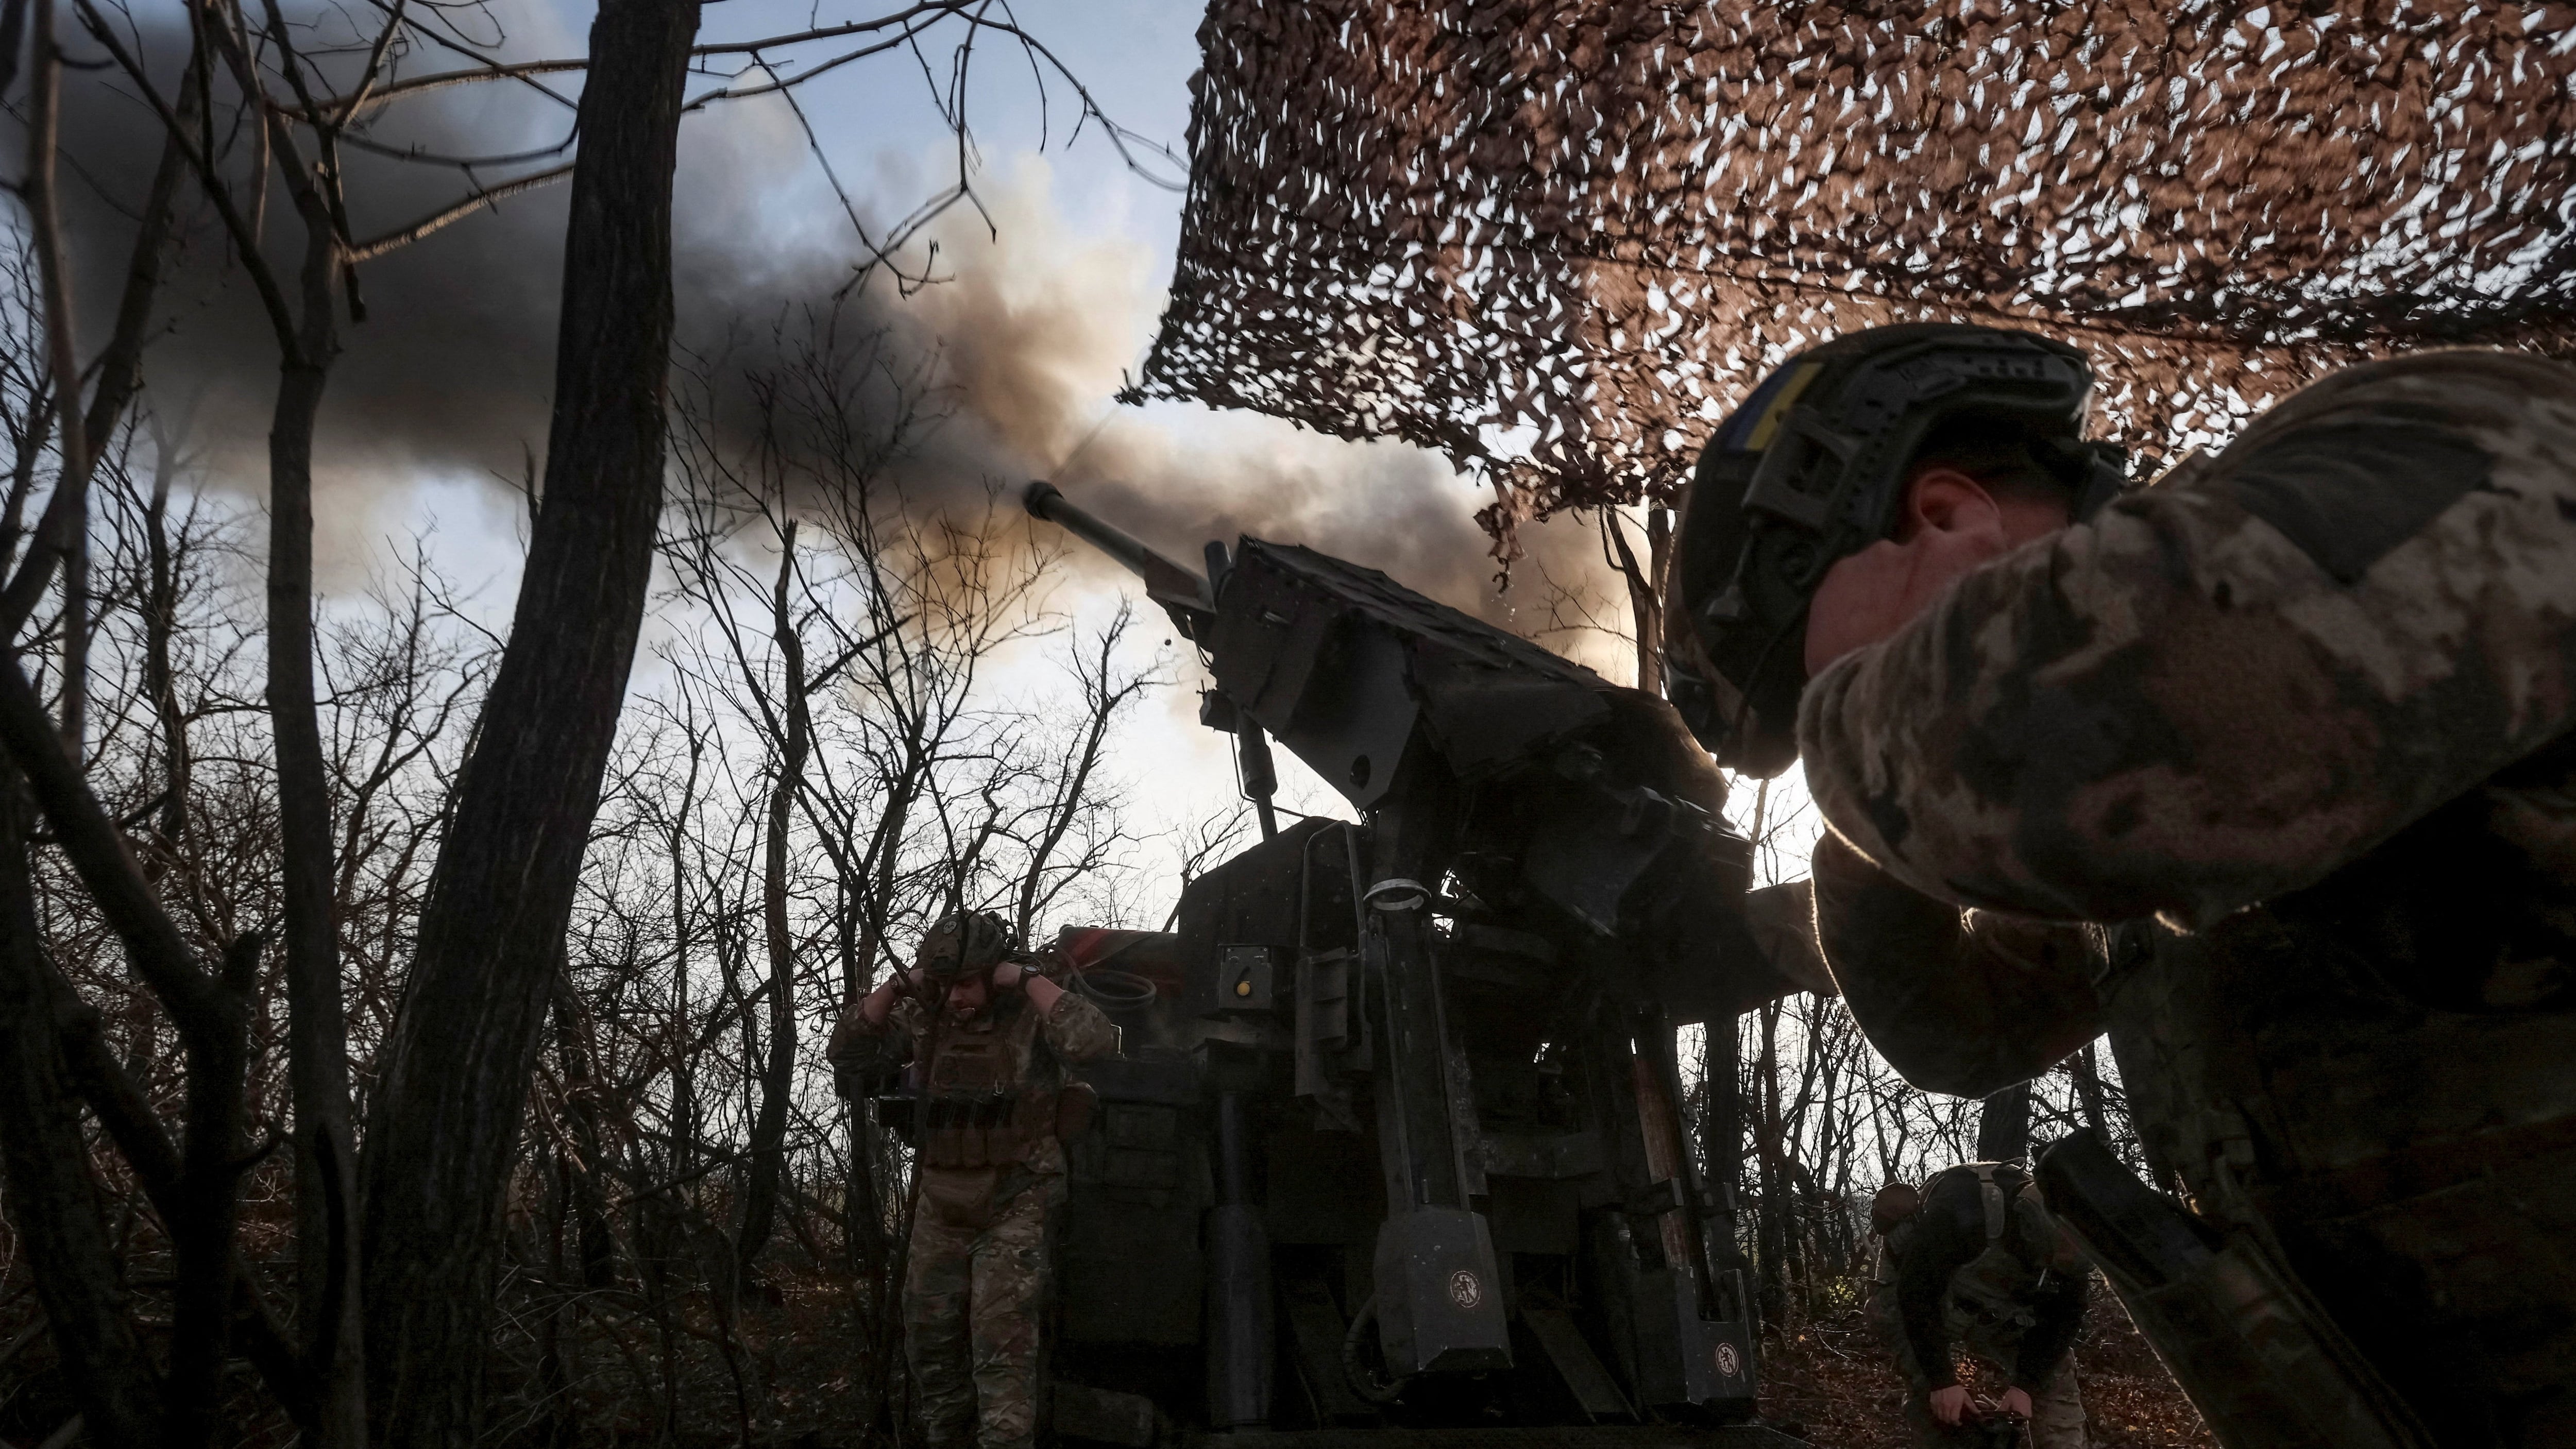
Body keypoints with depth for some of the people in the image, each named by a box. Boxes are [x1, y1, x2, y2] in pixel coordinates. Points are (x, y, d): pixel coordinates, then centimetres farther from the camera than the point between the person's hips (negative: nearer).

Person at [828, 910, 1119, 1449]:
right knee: (930, 1343, 15)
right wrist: (898, 986, -12)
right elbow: (845, 1051, 1)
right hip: (941, 1211, 6)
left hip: (1015, 1211, -5)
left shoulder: (1032, 1013, -14)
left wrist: (1026, 979, -26)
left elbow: (1097, 1041, -32)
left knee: (1003, 1347, -10)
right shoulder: (926, 1016, -1)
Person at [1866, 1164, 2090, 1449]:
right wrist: (1943, 1381, -30)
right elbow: (1916, 1294, -33)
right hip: (1910, 1292, -5)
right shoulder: (1963, 1211, -41)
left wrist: (2025, 1386, -20)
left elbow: (2062, 1317, -12)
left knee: (2056, 1374, -4)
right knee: (1934, 1399, -20)